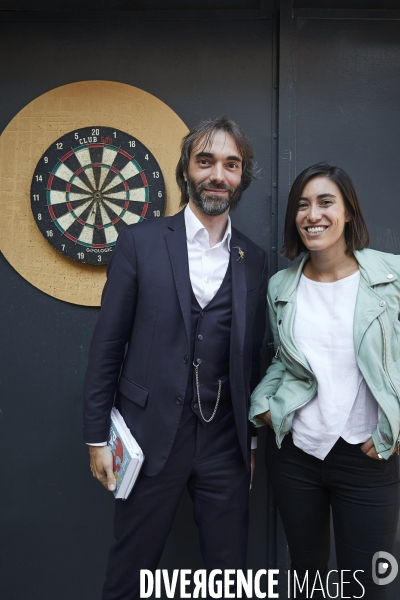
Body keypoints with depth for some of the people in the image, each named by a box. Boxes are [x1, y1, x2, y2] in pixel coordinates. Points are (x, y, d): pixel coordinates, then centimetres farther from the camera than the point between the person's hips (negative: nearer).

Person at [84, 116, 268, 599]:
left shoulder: (253, 259, 5)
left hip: (225, 441, 3)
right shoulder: (140, 242, -4)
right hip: (153, 434, -2)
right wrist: (97, 435, -3)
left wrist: (252, 435, 12)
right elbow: (107, 343, -3)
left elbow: (251, 354, 10)